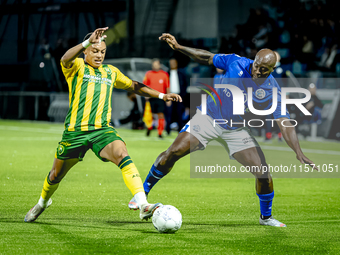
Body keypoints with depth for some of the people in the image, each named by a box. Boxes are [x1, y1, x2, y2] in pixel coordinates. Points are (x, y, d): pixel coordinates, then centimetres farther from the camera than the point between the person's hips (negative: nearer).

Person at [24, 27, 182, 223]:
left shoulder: (111, 71, 16)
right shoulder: (76, 67, 1)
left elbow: (134, 86, 32)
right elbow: (66, 59, -24)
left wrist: (161, 95, 26)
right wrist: (88, 41, -40)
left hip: (103, 130, 2)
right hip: (75, 131, -2)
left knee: (122, 155, -27)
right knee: (56, 175, 12)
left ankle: (143, 206, -39)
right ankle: (43, 202, 46)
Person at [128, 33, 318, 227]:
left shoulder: (272, 92, -19)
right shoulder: (236, 63, -17)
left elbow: (285, 124, -23)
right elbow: (207, 58, -2)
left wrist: (299, 153, -35)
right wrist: (178, 47, -7)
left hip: (237, 130, 1)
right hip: (209, 117, 0)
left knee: (263, 173, -9)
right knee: (173, 153, -16)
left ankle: (266, 217, 19)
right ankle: (142, 193, 5)